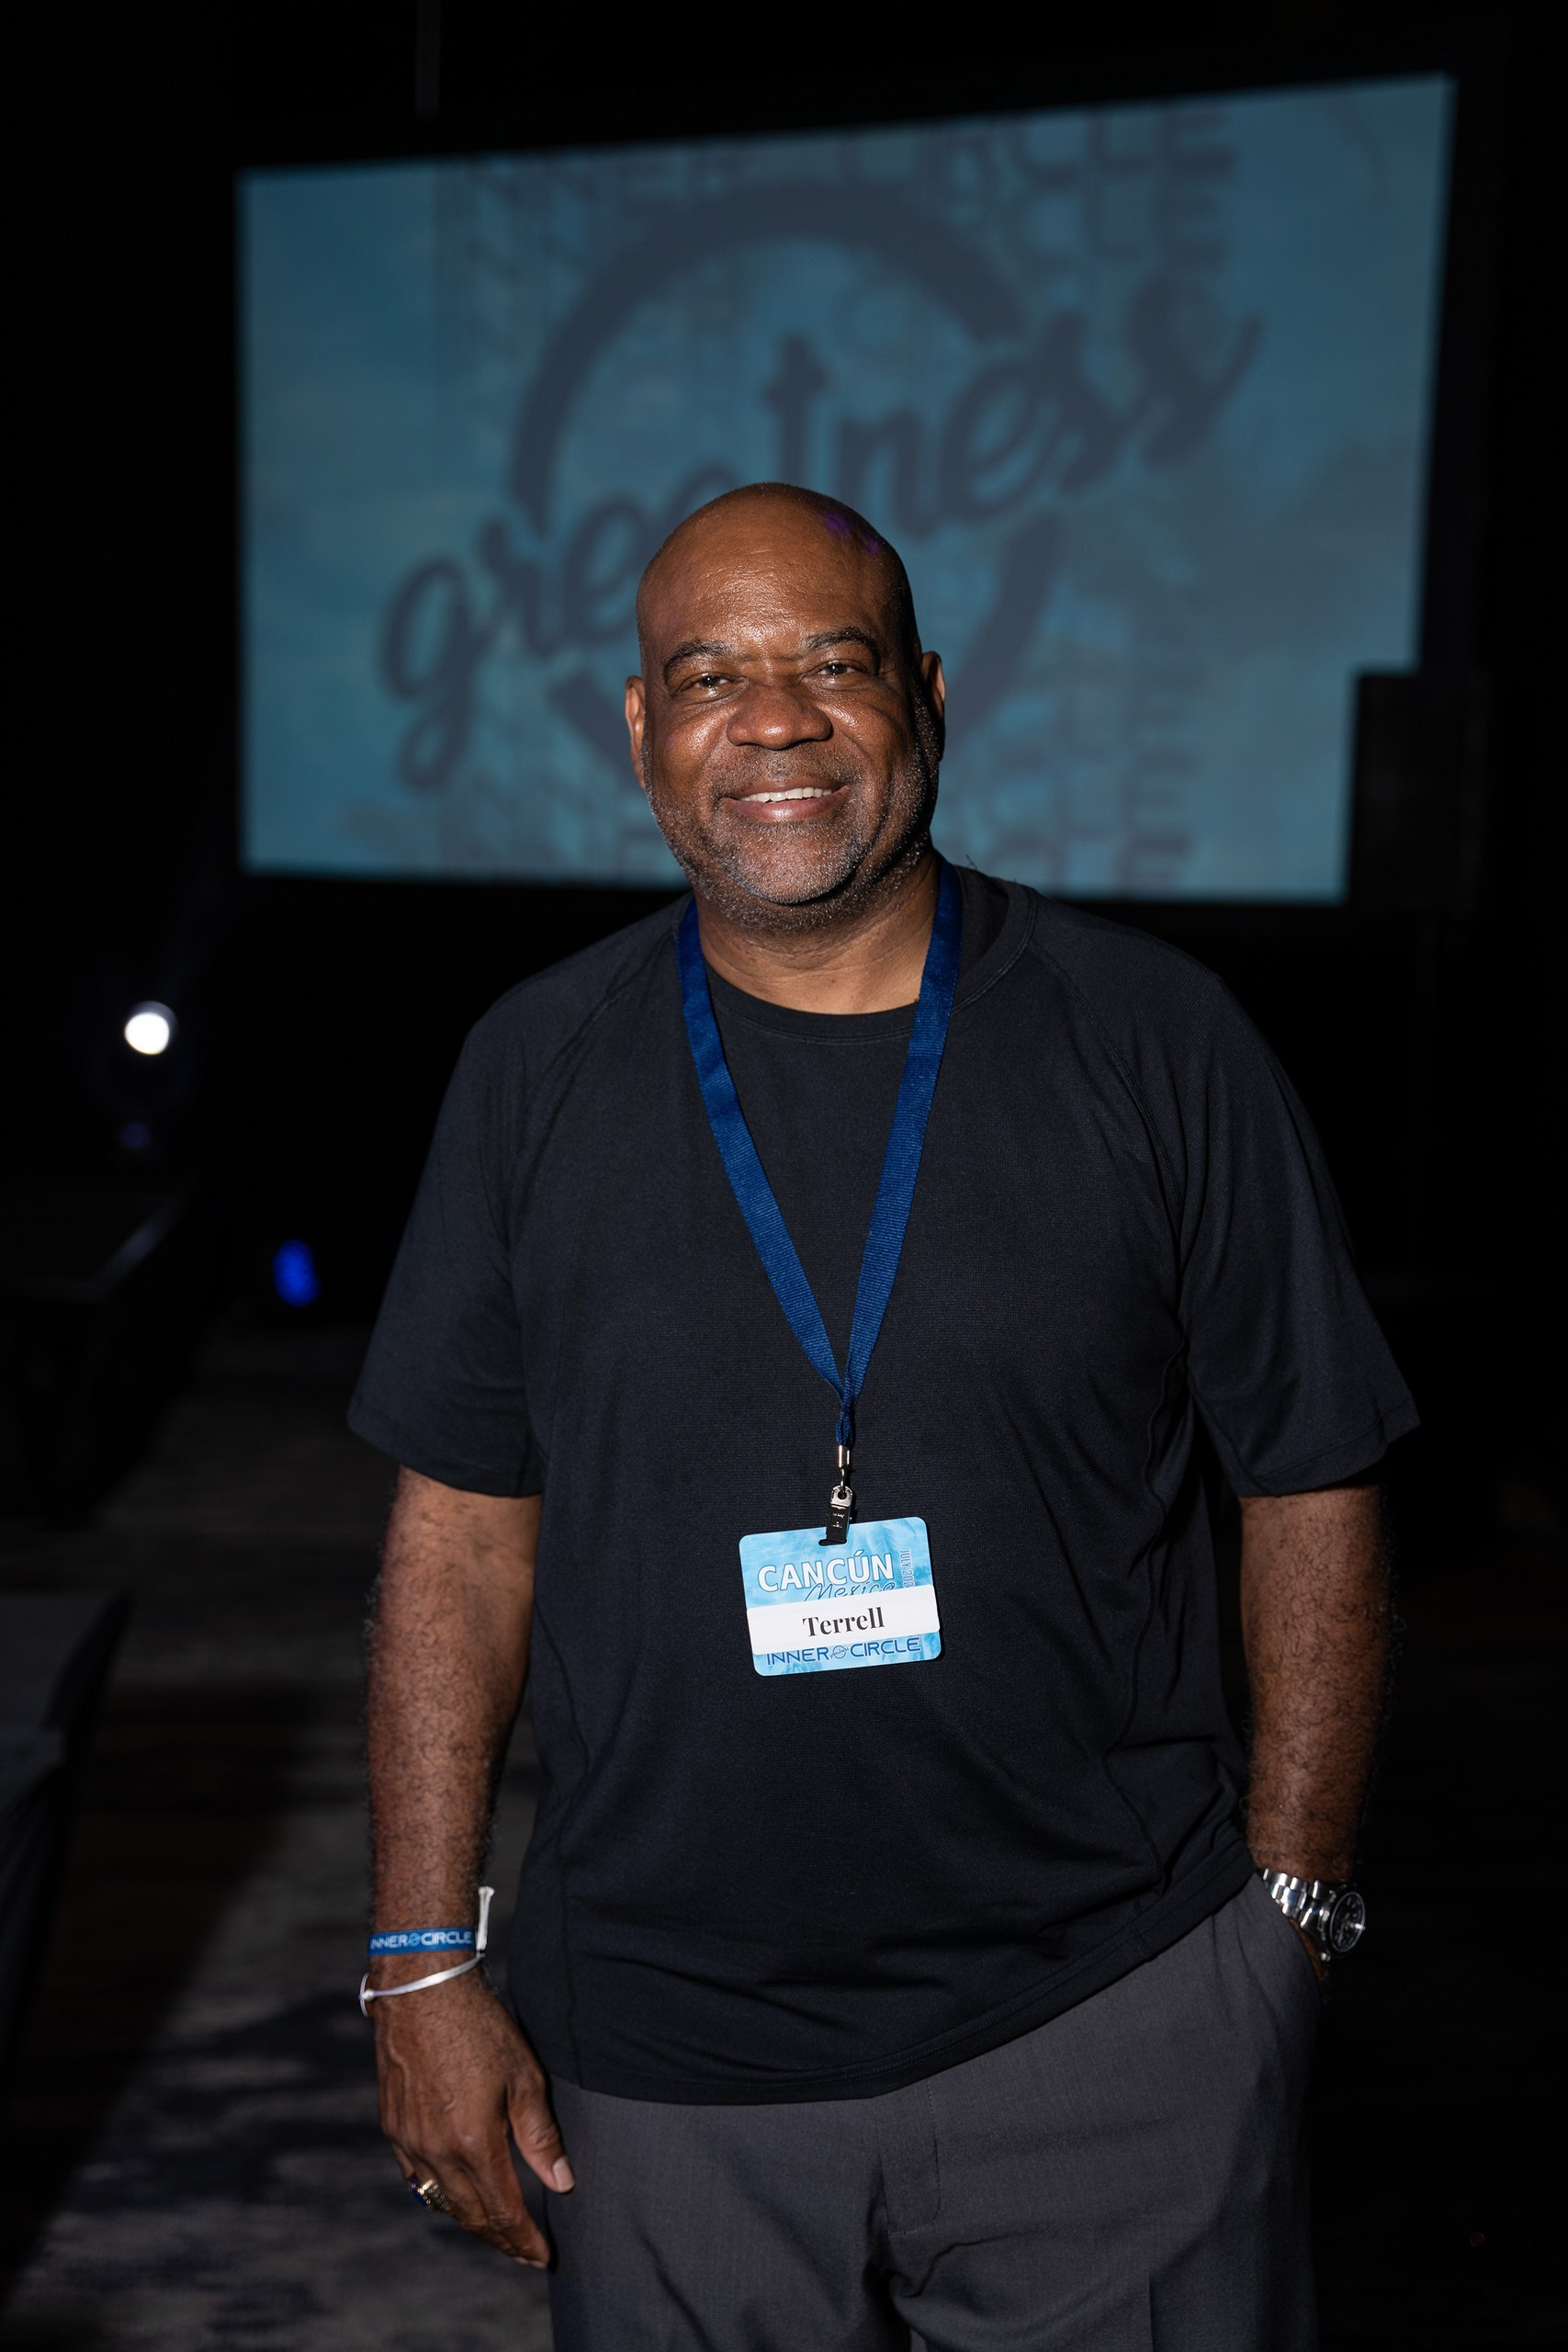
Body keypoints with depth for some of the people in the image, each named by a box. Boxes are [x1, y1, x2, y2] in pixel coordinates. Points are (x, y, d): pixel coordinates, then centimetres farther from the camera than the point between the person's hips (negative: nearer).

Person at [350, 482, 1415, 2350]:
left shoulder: (1155, 1043, -4)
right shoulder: (537, 1071, 1)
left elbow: (1309, 1493, 0)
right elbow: (464, 1528, 3)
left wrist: (1288, 1909, -2)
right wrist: (423, 1966, 1)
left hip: (1115, 2029, -1)